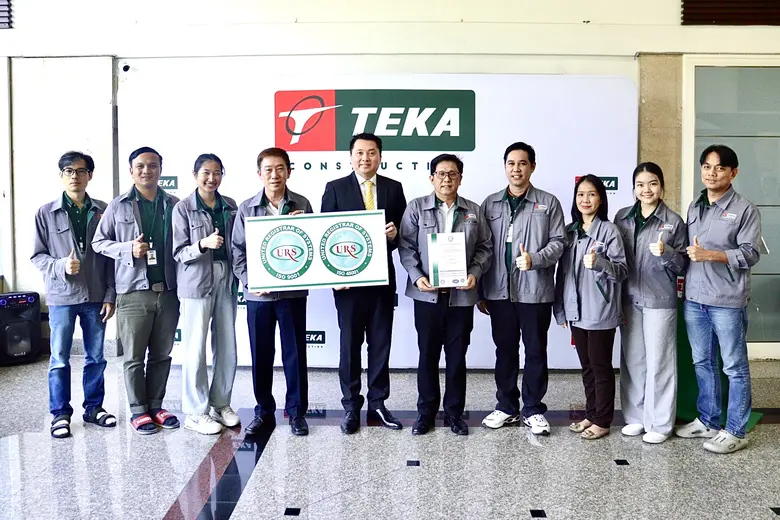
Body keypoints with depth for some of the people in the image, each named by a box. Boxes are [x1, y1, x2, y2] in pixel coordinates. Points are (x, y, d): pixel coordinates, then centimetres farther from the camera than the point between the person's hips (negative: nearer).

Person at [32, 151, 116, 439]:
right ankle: (60, 413, 18)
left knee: (96, 357, 10)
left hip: (95, 297, 1)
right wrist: (60, 266, -18)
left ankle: (94, 407, 24)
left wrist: (110, 296, 0)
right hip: (61, 296, -1)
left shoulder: (103, 211, 3)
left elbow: (111, 257, 3)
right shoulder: (46, 213, 1)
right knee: (59, 359, 5)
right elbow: (37, 255, 3)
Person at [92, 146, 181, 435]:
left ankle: (156, 405, 24)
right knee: (134, 356, 5)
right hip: (134, 292, -2)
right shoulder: (118, 206, 3)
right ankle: (138, 410, 17)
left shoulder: (173, 205, 7)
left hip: (168, 290, 2)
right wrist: (128, 249, -13)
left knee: (162, 354, 11)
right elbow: (98, 242, 5)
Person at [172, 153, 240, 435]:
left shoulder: (230, 206, 9)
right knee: (196, 348, 0)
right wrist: (203, 244, -23)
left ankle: (221, 404, 24)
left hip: (226, 280, 4)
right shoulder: (183, 208, -3)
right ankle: (196, 412, 12)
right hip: (197, 282, -4)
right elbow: (179, 253, -7)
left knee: (227, 347, 8)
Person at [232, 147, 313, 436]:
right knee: (260, 355, 9)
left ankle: (296, 410, 20)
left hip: (293, 291, -1)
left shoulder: (302, 205, 2)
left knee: (295, 352, 6)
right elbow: (238, 251, 4)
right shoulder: (246, 208, 4)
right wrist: (249, 282, -9)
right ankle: (264, 412, 24)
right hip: (257, 293, 1)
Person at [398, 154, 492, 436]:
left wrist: (475, 273, -9)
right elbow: (406, 246, -2)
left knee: (457, 356, 9)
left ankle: (455, 412, 23)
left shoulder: (474, 211, 8)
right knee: (428, 355, 8)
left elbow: (485, 247, 8)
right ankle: (426, 411, 22)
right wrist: (416, 276, -15)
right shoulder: (416, 207, 1)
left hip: (461, 295, 2)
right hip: (427, 294, -1)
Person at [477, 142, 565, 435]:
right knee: (505, 350, 11)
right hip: (499, 291, 2)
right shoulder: (491, 204, 8)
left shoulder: (548, 203, 2)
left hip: (535, 291, -2)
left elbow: (558, 242, -1)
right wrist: (480, 292, 5)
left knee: (535, 351, 6)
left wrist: (535, 259, -21)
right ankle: (506, 407, 24)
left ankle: (533, 410, 19)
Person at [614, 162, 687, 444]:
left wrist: (665, 253, -23)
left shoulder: (674, 221, -4)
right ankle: (635, 417, 23)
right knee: (632, 360, 10)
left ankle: (659, 424, 14)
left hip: (660, 301, -3)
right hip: (629, 299, 3)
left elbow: (681, 265, -2)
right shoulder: (622, 217, 5)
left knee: (659, 362, 2)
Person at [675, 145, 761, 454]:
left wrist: (709, 255, -19)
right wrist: (684, 276, 11)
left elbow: (750, 254, -10)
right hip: (694, 299, 6)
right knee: (702, 363, 15)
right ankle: (707, 421, 28)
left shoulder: (745, 209, -4)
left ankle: (735, 432, 13)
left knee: (734, 367, 3)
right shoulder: (694, 207, 14)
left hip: (727, 301, -6)